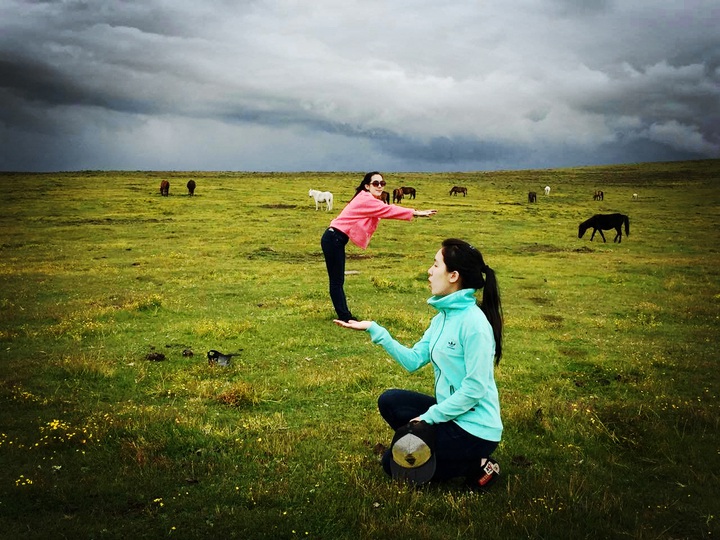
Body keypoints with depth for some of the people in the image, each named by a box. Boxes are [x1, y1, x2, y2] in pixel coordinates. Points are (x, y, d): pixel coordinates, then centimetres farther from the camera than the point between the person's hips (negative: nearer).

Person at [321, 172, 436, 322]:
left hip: (337, 240, 10)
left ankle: (345, 315, 19)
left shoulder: (367, 200, 15)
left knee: (339, 280, 14)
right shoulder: (366, 200, -17)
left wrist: (414, 213, 0)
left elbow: (386, 211, 9)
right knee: (337, 281, -4)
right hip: (333, 239, -10)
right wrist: (416, 213, -18)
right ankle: (344, 317, -1)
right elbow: (388, 210, -19)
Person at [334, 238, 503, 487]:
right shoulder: (444, 316, 6)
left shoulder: (473, 323, -22)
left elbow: (475, 389, -23)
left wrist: (429, 417, -16)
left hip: (474, 427, -8)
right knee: (389, 402, 8)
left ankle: (475, 465, 2)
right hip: (451, 412, 8)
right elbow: (413, 360, 3)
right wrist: (374, 329, -2)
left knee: (393, 463, -1)